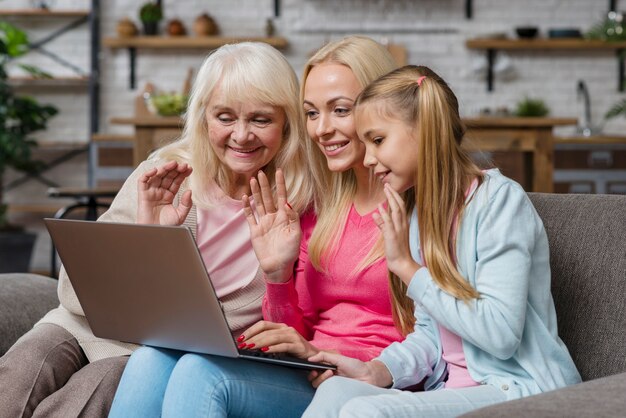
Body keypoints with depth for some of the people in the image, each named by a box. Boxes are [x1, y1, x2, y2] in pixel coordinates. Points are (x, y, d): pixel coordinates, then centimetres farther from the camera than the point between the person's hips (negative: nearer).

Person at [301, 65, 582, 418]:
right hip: (452, 389, 7)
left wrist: (407, 267, -15)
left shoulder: (499, 199, -12)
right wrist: (378, 371, -5)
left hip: (520, 389, -7)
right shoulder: (420, 212, 13)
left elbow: (501, 334, -20)